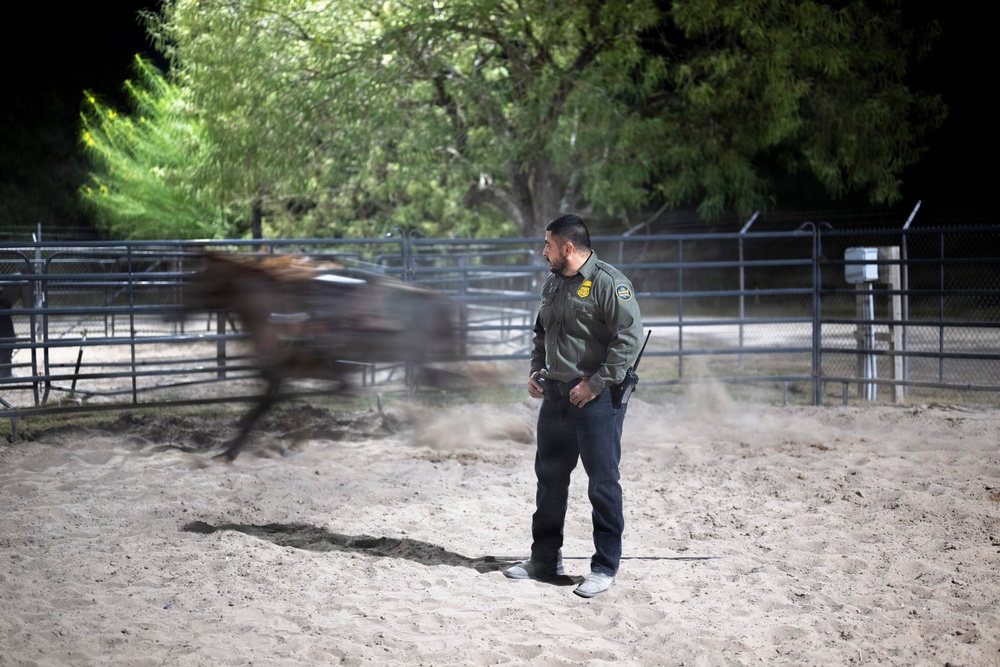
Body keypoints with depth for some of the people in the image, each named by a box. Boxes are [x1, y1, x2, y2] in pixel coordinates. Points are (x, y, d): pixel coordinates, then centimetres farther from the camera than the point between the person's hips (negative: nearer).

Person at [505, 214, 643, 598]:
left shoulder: (608, 282, -13)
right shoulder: (553, 283, 13)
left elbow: (629, 337, -19)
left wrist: (595, 383, -19)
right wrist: (536, 369, 12)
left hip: (597, 398, -8)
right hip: (555, 395, 9)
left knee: (603, 483, -2)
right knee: (549, 477, 14)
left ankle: (605, 568, 7)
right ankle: (545, 560, 26)